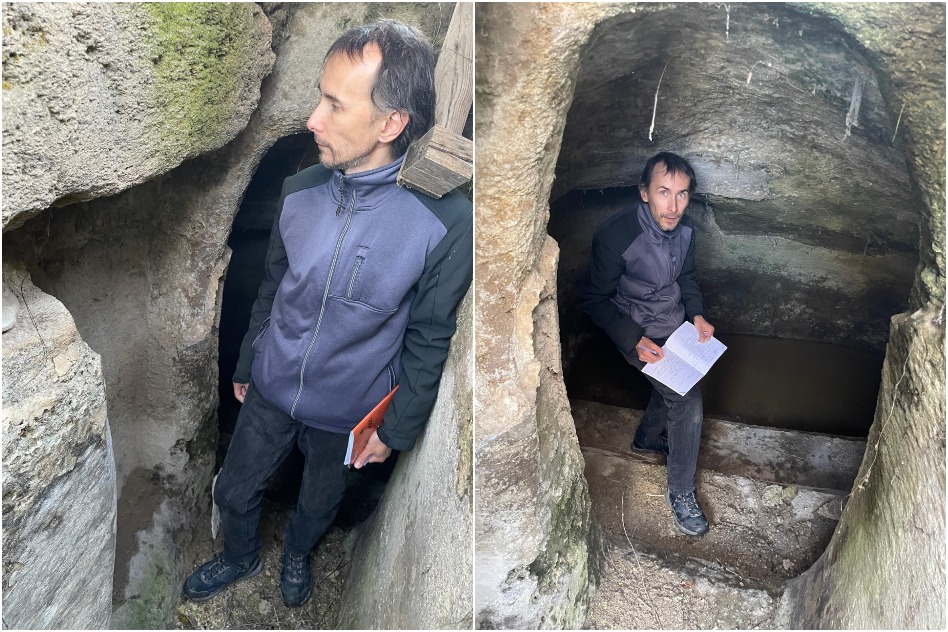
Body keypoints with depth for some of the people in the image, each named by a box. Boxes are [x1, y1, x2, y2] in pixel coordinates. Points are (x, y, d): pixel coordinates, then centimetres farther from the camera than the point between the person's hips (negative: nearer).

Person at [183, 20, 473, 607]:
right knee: (234, 492, 22)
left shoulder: (446, 220, -26)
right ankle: (241, 558, 56)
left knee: (320, 502, 25)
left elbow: (429, 340, -14)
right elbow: (271, 292, 3)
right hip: (271, 391, 3)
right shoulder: (298, 191, -12)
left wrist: (396, 430, -7)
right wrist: (245, 367, 14)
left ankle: (297, 554, 60)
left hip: (348, 411, -2)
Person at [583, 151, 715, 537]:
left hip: (677, 327, 7)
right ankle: (681, 493, 3)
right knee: (688, 401, -17)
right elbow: (596, 301, -18)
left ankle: (646, 440, 56)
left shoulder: (685, 229, -10)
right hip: (641, 336, -7)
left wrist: (697, 314, -7)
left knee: (670, 388, 25)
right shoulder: (615, 237, -30)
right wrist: (634, 341, -26)